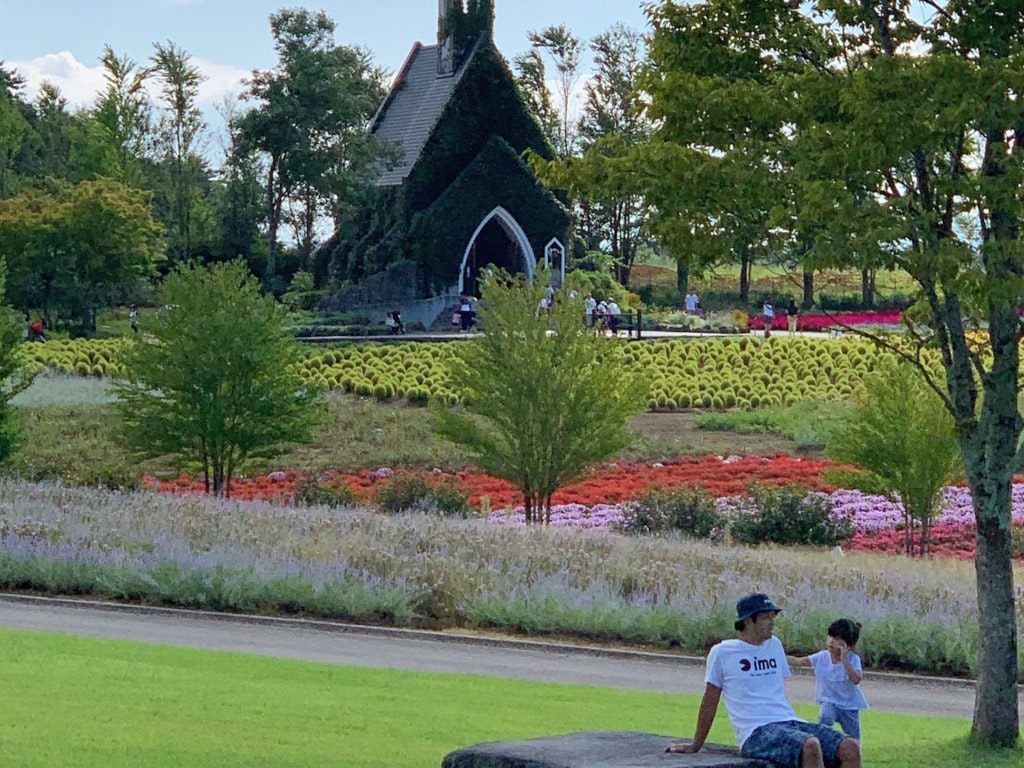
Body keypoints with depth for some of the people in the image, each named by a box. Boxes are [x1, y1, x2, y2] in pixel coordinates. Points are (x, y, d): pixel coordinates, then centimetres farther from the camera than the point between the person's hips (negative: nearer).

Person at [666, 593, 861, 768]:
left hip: (791, 724, 6)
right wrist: (696, 746, 16)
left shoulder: (775, 645, 20)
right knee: (810, 746, -37)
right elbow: (710, 701, 10)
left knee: (851, 748, -19)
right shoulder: (722, 653, 3)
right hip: (757, 733, -6)